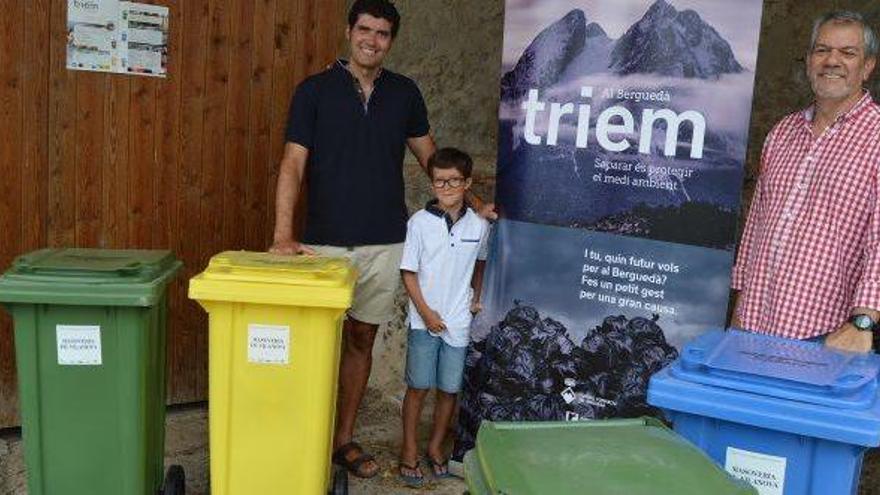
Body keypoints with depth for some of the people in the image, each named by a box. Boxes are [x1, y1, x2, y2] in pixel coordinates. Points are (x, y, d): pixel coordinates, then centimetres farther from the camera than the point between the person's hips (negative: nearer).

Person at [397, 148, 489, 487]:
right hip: (424, 320, -2)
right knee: (418, 386, 5)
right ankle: (409, 450, 19)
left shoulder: (479, 225, 0)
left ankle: (436, 447, 27)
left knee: (449, 389, 9)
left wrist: (477, 297, 12)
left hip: (458, 322, 2)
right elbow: (408, 272, -5)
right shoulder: (420, 222, -7)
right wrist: (426, 313, -9)